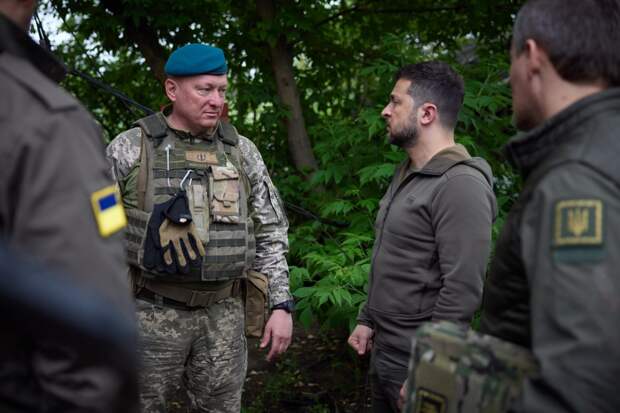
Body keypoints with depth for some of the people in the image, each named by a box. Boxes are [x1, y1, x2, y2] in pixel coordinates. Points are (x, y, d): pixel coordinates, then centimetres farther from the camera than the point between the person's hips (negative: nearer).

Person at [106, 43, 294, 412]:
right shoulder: (130, 149, -4)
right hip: (152, 313, -2)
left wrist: (282, 305, 1)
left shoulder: (242, 152, 5)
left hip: (223, 313, 3)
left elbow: (270, 233, 8)